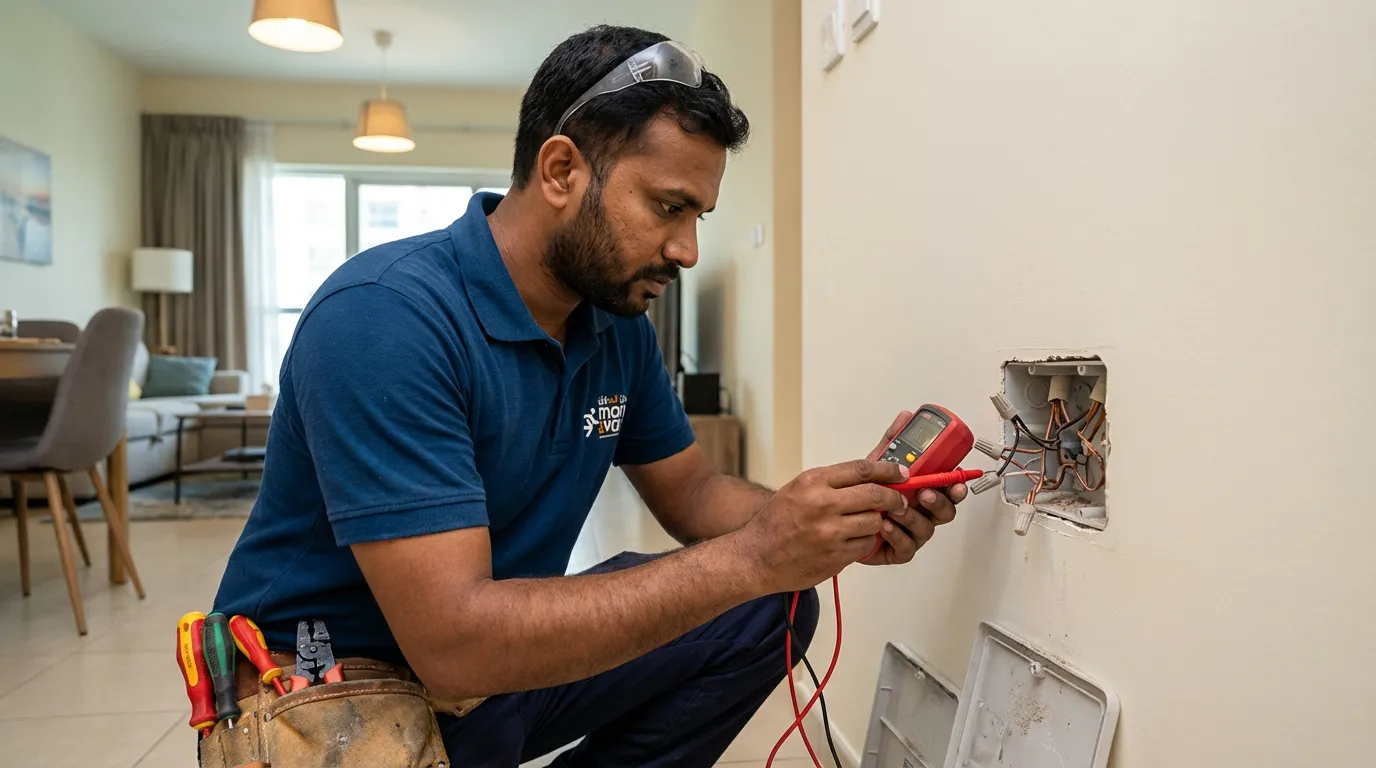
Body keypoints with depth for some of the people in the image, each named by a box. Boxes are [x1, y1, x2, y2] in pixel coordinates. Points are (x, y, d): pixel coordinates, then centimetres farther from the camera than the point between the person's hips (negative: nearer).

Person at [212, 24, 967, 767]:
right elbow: (452, 641, -30)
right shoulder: (384, 316, -26)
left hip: (505, 663, 7)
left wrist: (842, 521, -12)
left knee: (769, 610, -2)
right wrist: (747, 556, -30)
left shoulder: (617, 322, -3)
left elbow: (689, 493, 7)